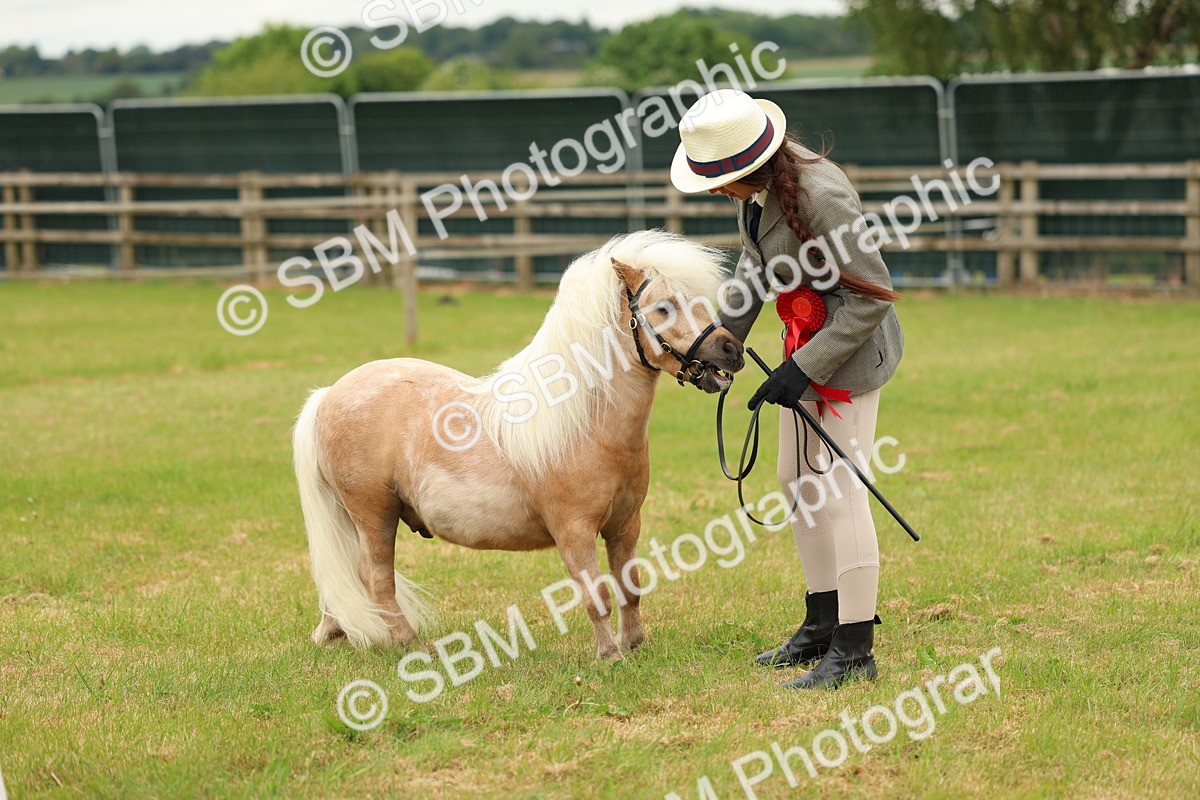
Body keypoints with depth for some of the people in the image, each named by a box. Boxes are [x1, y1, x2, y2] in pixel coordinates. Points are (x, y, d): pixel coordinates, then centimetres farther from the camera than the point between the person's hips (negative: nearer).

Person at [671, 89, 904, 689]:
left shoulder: (819, 195, -30)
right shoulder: (756, 189, -3)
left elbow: (872, 295, -26)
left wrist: (804, 368, -24)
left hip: (851, 347, -10)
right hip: (805, 341, 10)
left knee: (838, 488, -7)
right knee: (797, 482, 17)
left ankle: (855, 650, 1)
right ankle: (822, 627, 30)